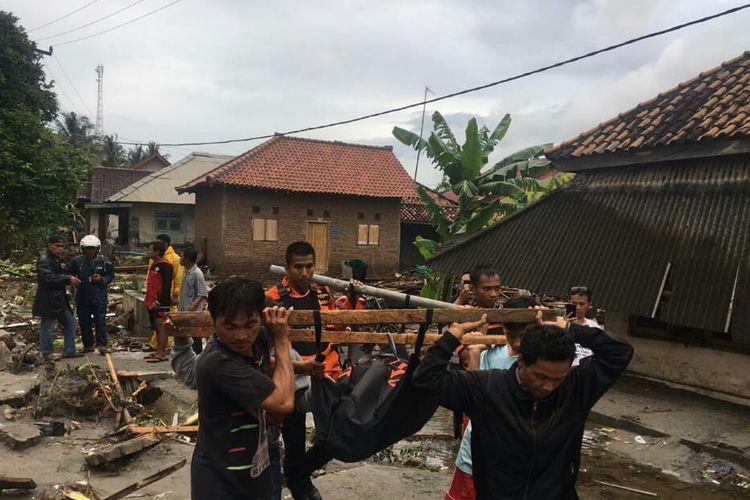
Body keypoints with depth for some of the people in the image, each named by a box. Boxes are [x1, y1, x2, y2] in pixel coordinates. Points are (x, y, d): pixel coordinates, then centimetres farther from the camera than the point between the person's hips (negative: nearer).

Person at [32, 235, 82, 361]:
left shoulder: (55, 259, 15)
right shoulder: (44, 260, -16)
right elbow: (48, 278, -29)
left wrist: (69, 278, 7)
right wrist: (67, 278, -31)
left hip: (59, 299, 10)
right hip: (48, 300, -10)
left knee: (70, 322, 13)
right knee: (48, 327, 3)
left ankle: (69, 350, 21)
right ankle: (47, 353, 17)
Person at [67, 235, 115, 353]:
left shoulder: (103, 261, -1)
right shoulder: (77, 261, -1)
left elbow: (110, 275, 6)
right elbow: (66, 272, 8)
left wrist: (102, 279, -11)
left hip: (99, 296, -2)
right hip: (82, 296, 2)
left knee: (100, 320, -4)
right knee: (84, 321, 10)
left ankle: (102, 344, 2)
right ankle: (88, 344, 22)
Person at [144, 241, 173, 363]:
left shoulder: (165, 266, -15)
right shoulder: (153, 264, 16)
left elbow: (167, 286, -19)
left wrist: (158, 302, -20)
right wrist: (148, 300, 18)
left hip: (161, 303, -10)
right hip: (152, 302, 10)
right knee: (156, 328, 14)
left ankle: (162, 354, 1)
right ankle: (158, 351, 23)